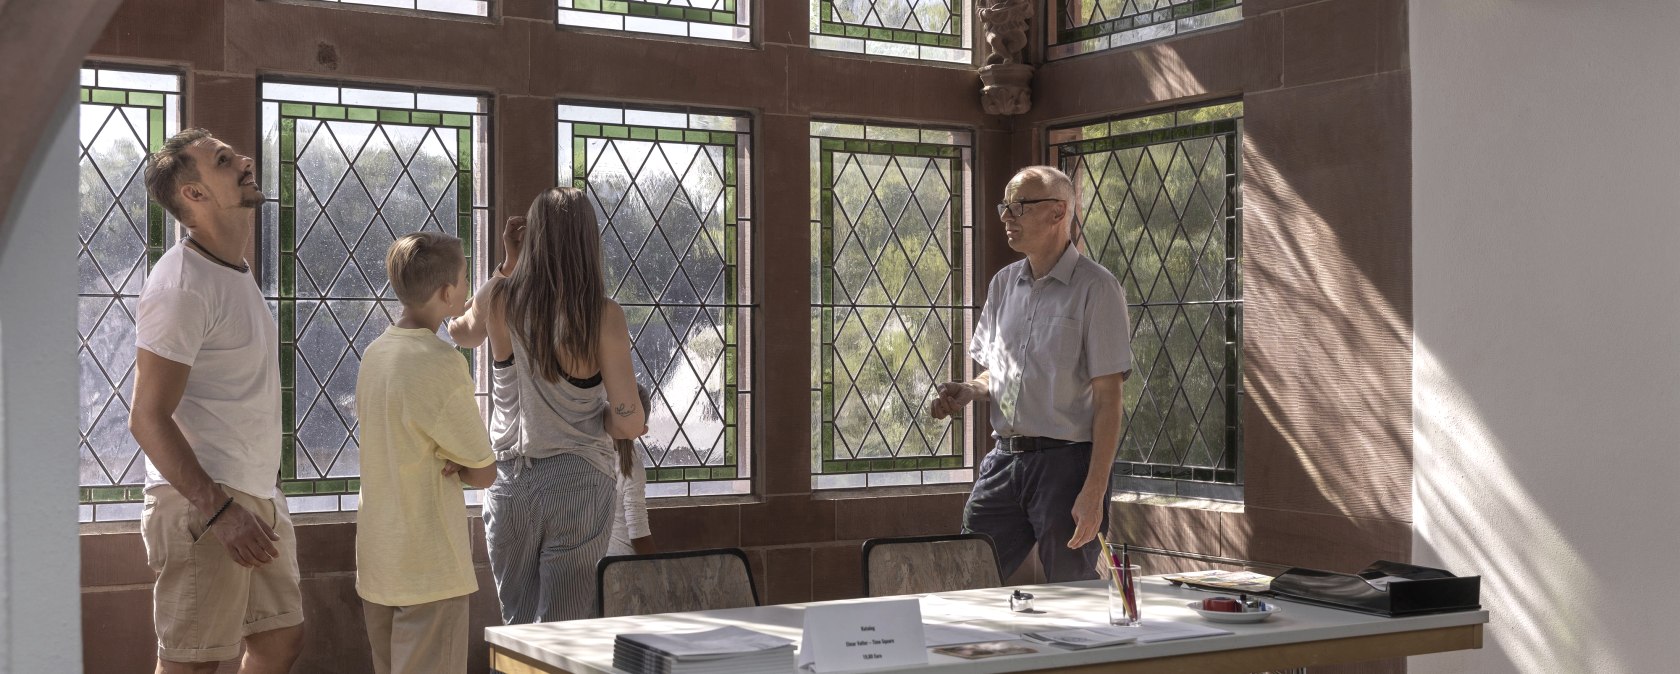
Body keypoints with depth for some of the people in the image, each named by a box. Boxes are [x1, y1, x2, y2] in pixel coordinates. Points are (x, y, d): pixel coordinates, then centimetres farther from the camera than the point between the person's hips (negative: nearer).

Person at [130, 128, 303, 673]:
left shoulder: (236, 274, 14)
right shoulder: (183, 284, -15)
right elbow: (147, 418, -19)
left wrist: (254, 501, 18)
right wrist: (219, 509, -24)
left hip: (259, 498, 9)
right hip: (202, 504, -9)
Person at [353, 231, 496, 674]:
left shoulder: (374, 354, 7)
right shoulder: (441, 364, -17)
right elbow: (483, 473, -11)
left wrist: (444, 461, -2)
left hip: (376, 563, 8)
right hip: (430, 568, -8)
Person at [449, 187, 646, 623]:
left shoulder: (499, 299, -2)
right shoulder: (603, 316, -11)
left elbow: (461, 332, 24)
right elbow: (628, 423, -12)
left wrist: (505, 267, 24)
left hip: (508, 482, 3)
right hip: (578, 483, -3)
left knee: (517, 624, 16)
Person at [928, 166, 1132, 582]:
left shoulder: (1095, 289, -7)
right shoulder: (1004, 284, 13)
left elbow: (1108, 397, -11)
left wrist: (1094, 492, -17)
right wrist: (969, 392, -1)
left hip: (1067, 463, -6)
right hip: (1004, 460, 6)